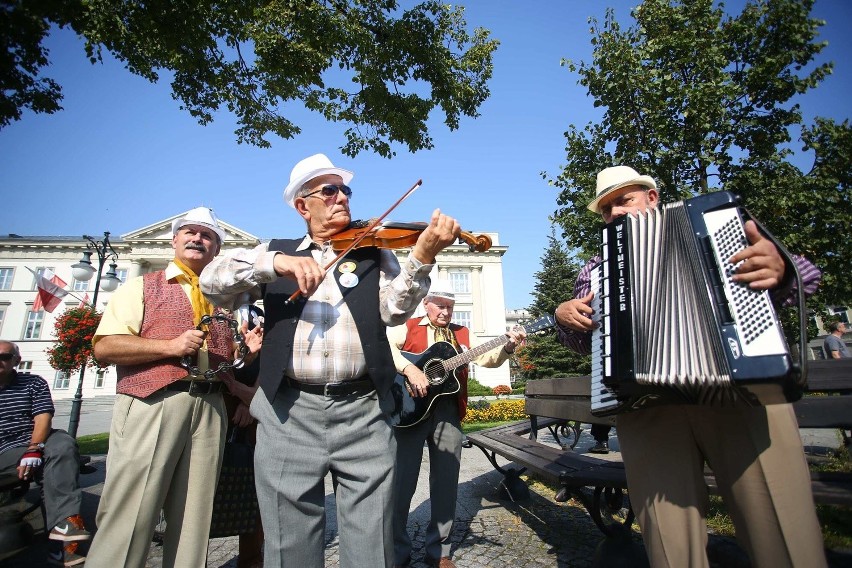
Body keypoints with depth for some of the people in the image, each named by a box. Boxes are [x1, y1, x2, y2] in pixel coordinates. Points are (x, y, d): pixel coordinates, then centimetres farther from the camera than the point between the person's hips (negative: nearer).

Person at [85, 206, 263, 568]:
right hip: (151, 406, -4)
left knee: (194, 521, 9)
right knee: (128, 519, -3)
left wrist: (245, 349, 2)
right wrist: (170, 346, -15)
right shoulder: (141, 287, 9)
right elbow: (104, 347, -4)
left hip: (210, 411, 4)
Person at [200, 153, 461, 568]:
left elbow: (393, 310, -6)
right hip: (289, 414, 1)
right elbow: (212, 283, -1)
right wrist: (275, 262, -17)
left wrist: (422, 256, -24)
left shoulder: (374, 254, 10)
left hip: (363, 413, 0)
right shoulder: (276, 251, 13)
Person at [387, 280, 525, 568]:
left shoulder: (462, 334, 16)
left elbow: (486, 358, 6)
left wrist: (508, 348, -14)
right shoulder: (407, 327, 5)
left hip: (447, 412, 4)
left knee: (446, 484, 9)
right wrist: (410, 369, -24)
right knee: (401, 482, 2)